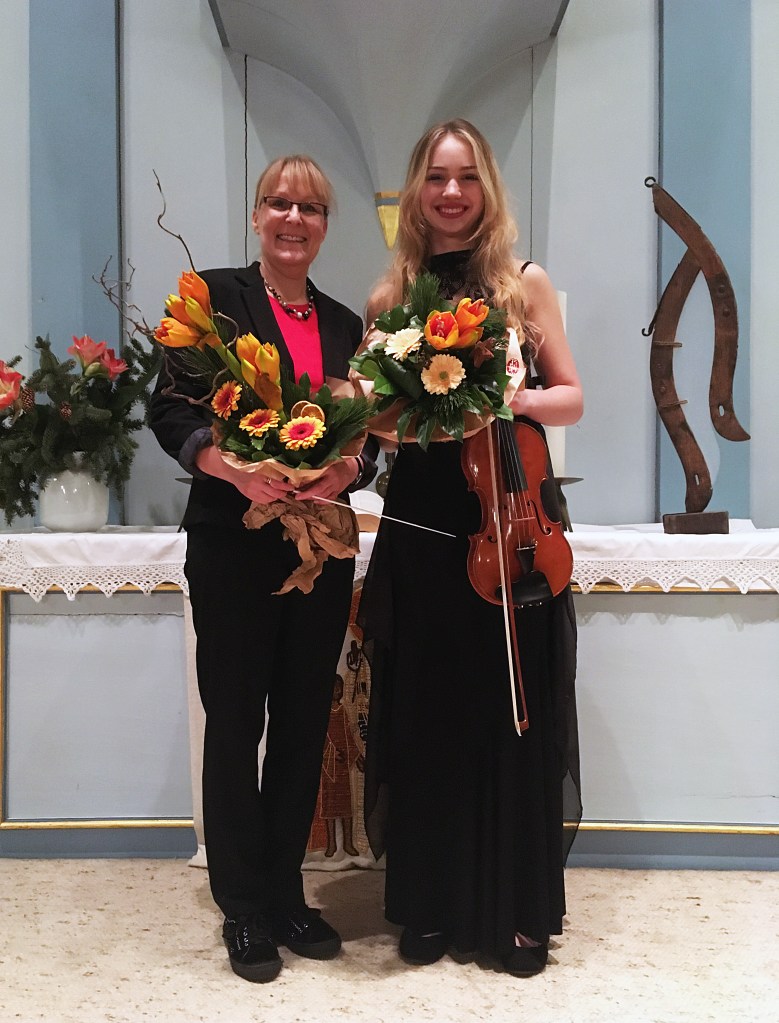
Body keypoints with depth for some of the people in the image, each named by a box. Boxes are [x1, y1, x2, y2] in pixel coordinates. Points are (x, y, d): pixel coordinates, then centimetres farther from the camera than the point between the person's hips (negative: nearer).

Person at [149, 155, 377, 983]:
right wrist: (235, 469, -23)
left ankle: (286, 896, 24)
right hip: (234, 542, -4)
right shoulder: (216, 297, 0)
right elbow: (169, 410, -7)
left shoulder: (344, 324, 14)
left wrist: (347, 469, -12)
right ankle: (243, 910, 16)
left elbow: (368, 438, 11)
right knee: (235, 723, 3)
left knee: (304, 724, 10)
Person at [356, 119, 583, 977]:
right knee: (424, 715, 6)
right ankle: (428, 906, 20)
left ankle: (519, 909, 17)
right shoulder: (390, 297, 8)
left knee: (513, 714, 3)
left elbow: (571, 398, 4)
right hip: (420, 528, 2)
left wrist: (511, 398, -16)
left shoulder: (525, 285, 3)